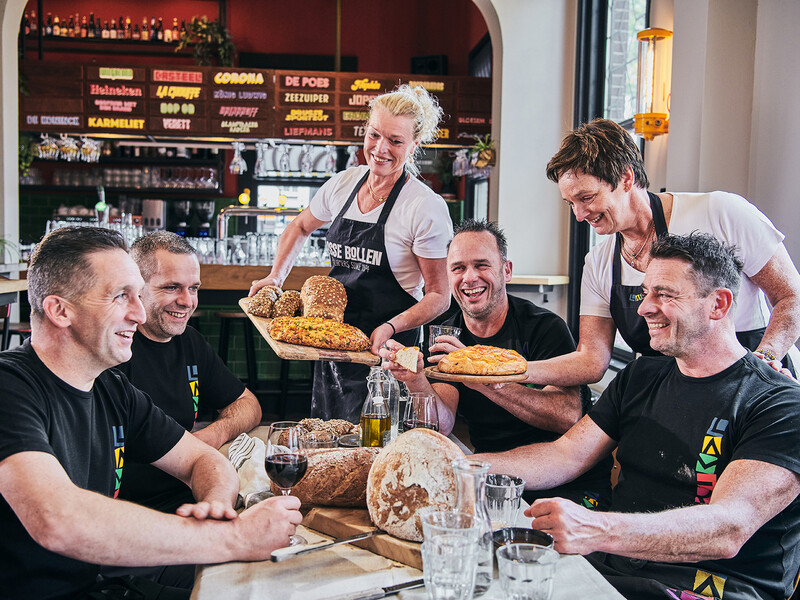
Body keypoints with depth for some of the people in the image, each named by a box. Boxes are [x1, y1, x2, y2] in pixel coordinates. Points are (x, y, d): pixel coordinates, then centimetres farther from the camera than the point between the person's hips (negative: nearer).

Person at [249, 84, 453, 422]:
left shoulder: (426, 207, -14)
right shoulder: (343, 184, 3)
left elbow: (439, 296, -10)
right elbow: (301, 227, 23)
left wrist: (391, 327, -24)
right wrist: (276, 277, 11)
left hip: (387, 349, -5)